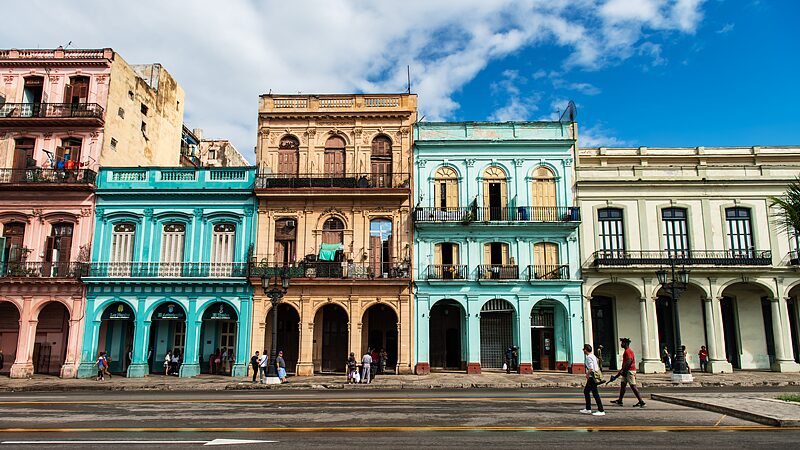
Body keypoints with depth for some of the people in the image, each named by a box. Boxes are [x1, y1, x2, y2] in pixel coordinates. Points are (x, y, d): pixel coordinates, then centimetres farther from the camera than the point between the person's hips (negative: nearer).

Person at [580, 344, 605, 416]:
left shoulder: (589, 357, -15)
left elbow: (591, 368, -23)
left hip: (592, 377, -11)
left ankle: (601, 411, -6)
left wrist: (587, 375, -14)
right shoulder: (593, 356, 15)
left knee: (595, 393, -8)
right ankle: (588, 409, 23)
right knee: (586, 391, 18)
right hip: (592, 377, 11)